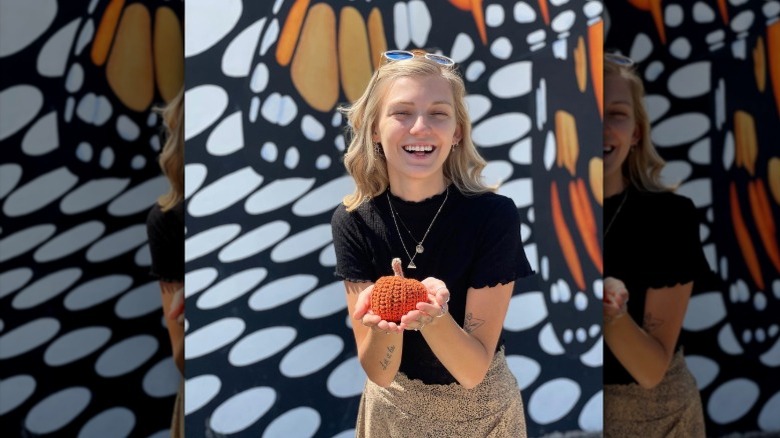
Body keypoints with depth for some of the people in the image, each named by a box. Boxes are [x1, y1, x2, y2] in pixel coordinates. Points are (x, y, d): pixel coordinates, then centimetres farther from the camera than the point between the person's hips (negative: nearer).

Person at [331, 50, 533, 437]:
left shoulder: (495, 215, -22)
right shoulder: (352, 220, -17)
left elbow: (472, 370, -21)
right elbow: (379, 373, -17)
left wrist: (432, 315, -39)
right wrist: (383, 321, -37)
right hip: (392, 406, 1)